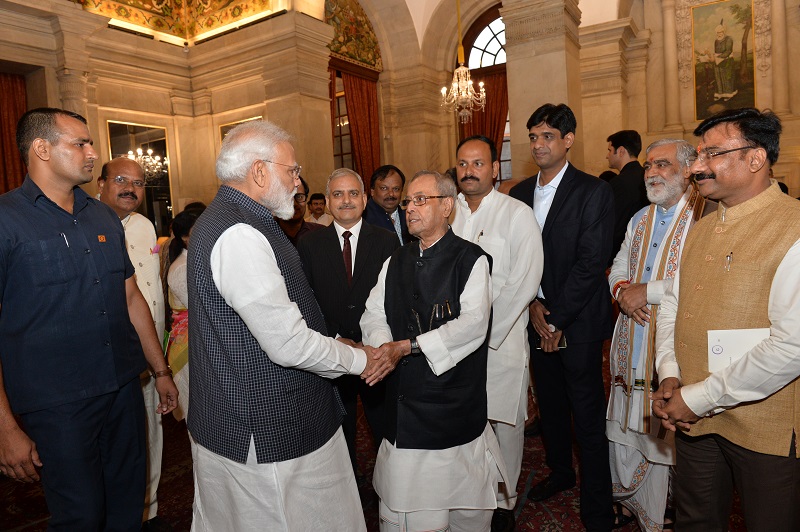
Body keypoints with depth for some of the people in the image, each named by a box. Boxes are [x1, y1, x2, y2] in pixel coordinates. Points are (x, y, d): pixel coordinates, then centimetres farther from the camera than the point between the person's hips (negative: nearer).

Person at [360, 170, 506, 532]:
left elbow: (473, 324, -17)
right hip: (403, 399, 4)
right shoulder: (395, 263, 12)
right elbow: (373, 315, 7)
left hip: (455, 403, -4)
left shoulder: (471, 260, -6)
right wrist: (384, 348, -15)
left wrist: (407, 346, -21)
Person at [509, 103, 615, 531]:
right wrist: (533, 304, -6)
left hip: (578, 323, -5)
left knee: (588, 415, 3)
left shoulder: (594, 192, -9)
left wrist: (556, 319, -14)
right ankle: (559, 471, 42)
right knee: (549, 403, 19)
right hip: (537, 319, 5)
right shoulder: (519, 193, 8)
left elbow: (591, 263, -15)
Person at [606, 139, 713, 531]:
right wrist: (622, 290, -2)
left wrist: (647, 291, -16)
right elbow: (618, 267, 20)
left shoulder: (707, 215, -9)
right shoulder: (640, 219, 16)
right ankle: (627, 501, 37)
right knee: (624, 426, 16)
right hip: (631, 342, 7)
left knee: (665, 436, 4)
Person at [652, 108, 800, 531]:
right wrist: (669, 375, -3)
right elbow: (672, 304, 11)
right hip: (693, 419, 6)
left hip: (765, 429, -6)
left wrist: (700, 397, -19)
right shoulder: (701, 229, 8)